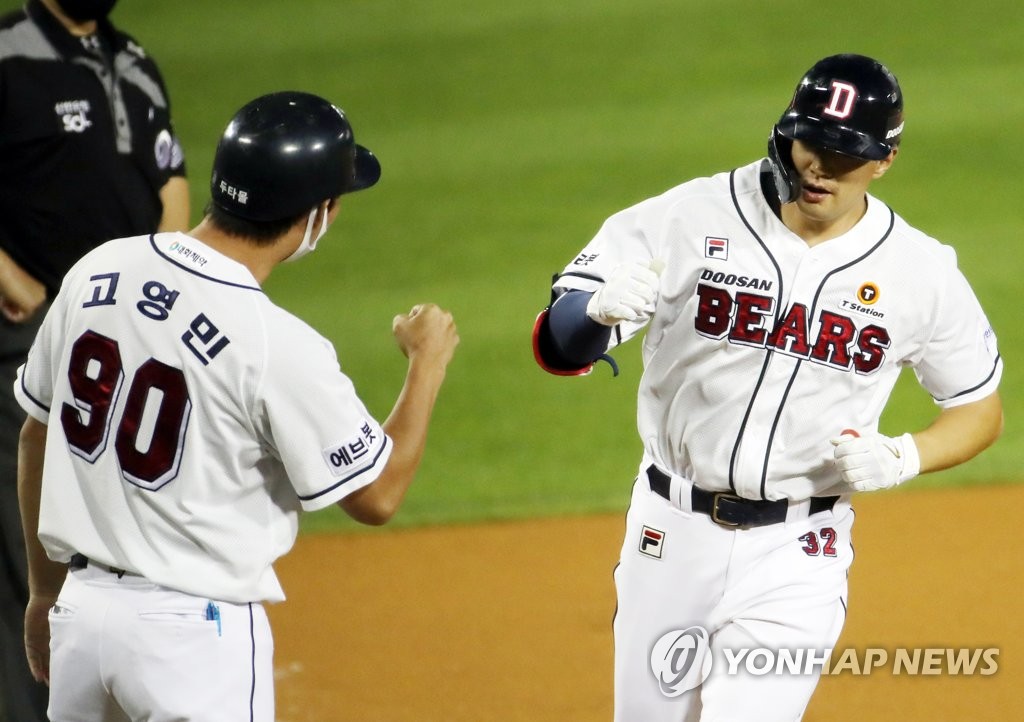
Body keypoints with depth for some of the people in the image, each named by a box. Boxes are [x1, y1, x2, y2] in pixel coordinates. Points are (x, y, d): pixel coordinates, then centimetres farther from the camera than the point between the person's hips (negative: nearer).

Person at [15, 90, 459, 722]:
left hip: (81, 606, 6)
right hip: (197, 633, -6)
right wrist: (429, 362, 6)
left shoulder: (95, 274, -1)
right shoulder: (280, 347, -19)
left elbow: (37, 438, 10)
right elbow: (377, 496, -8)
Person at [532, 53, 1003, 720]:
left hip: (795, 556, -1)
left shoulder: (921, 273, -5)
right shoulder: (691, 219, -9)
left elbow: (981, 412, 8)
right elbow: (557, 346, -13)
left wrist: (902, 458, -12)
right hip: (671, 533, 1)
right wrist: (601, 309, -37)